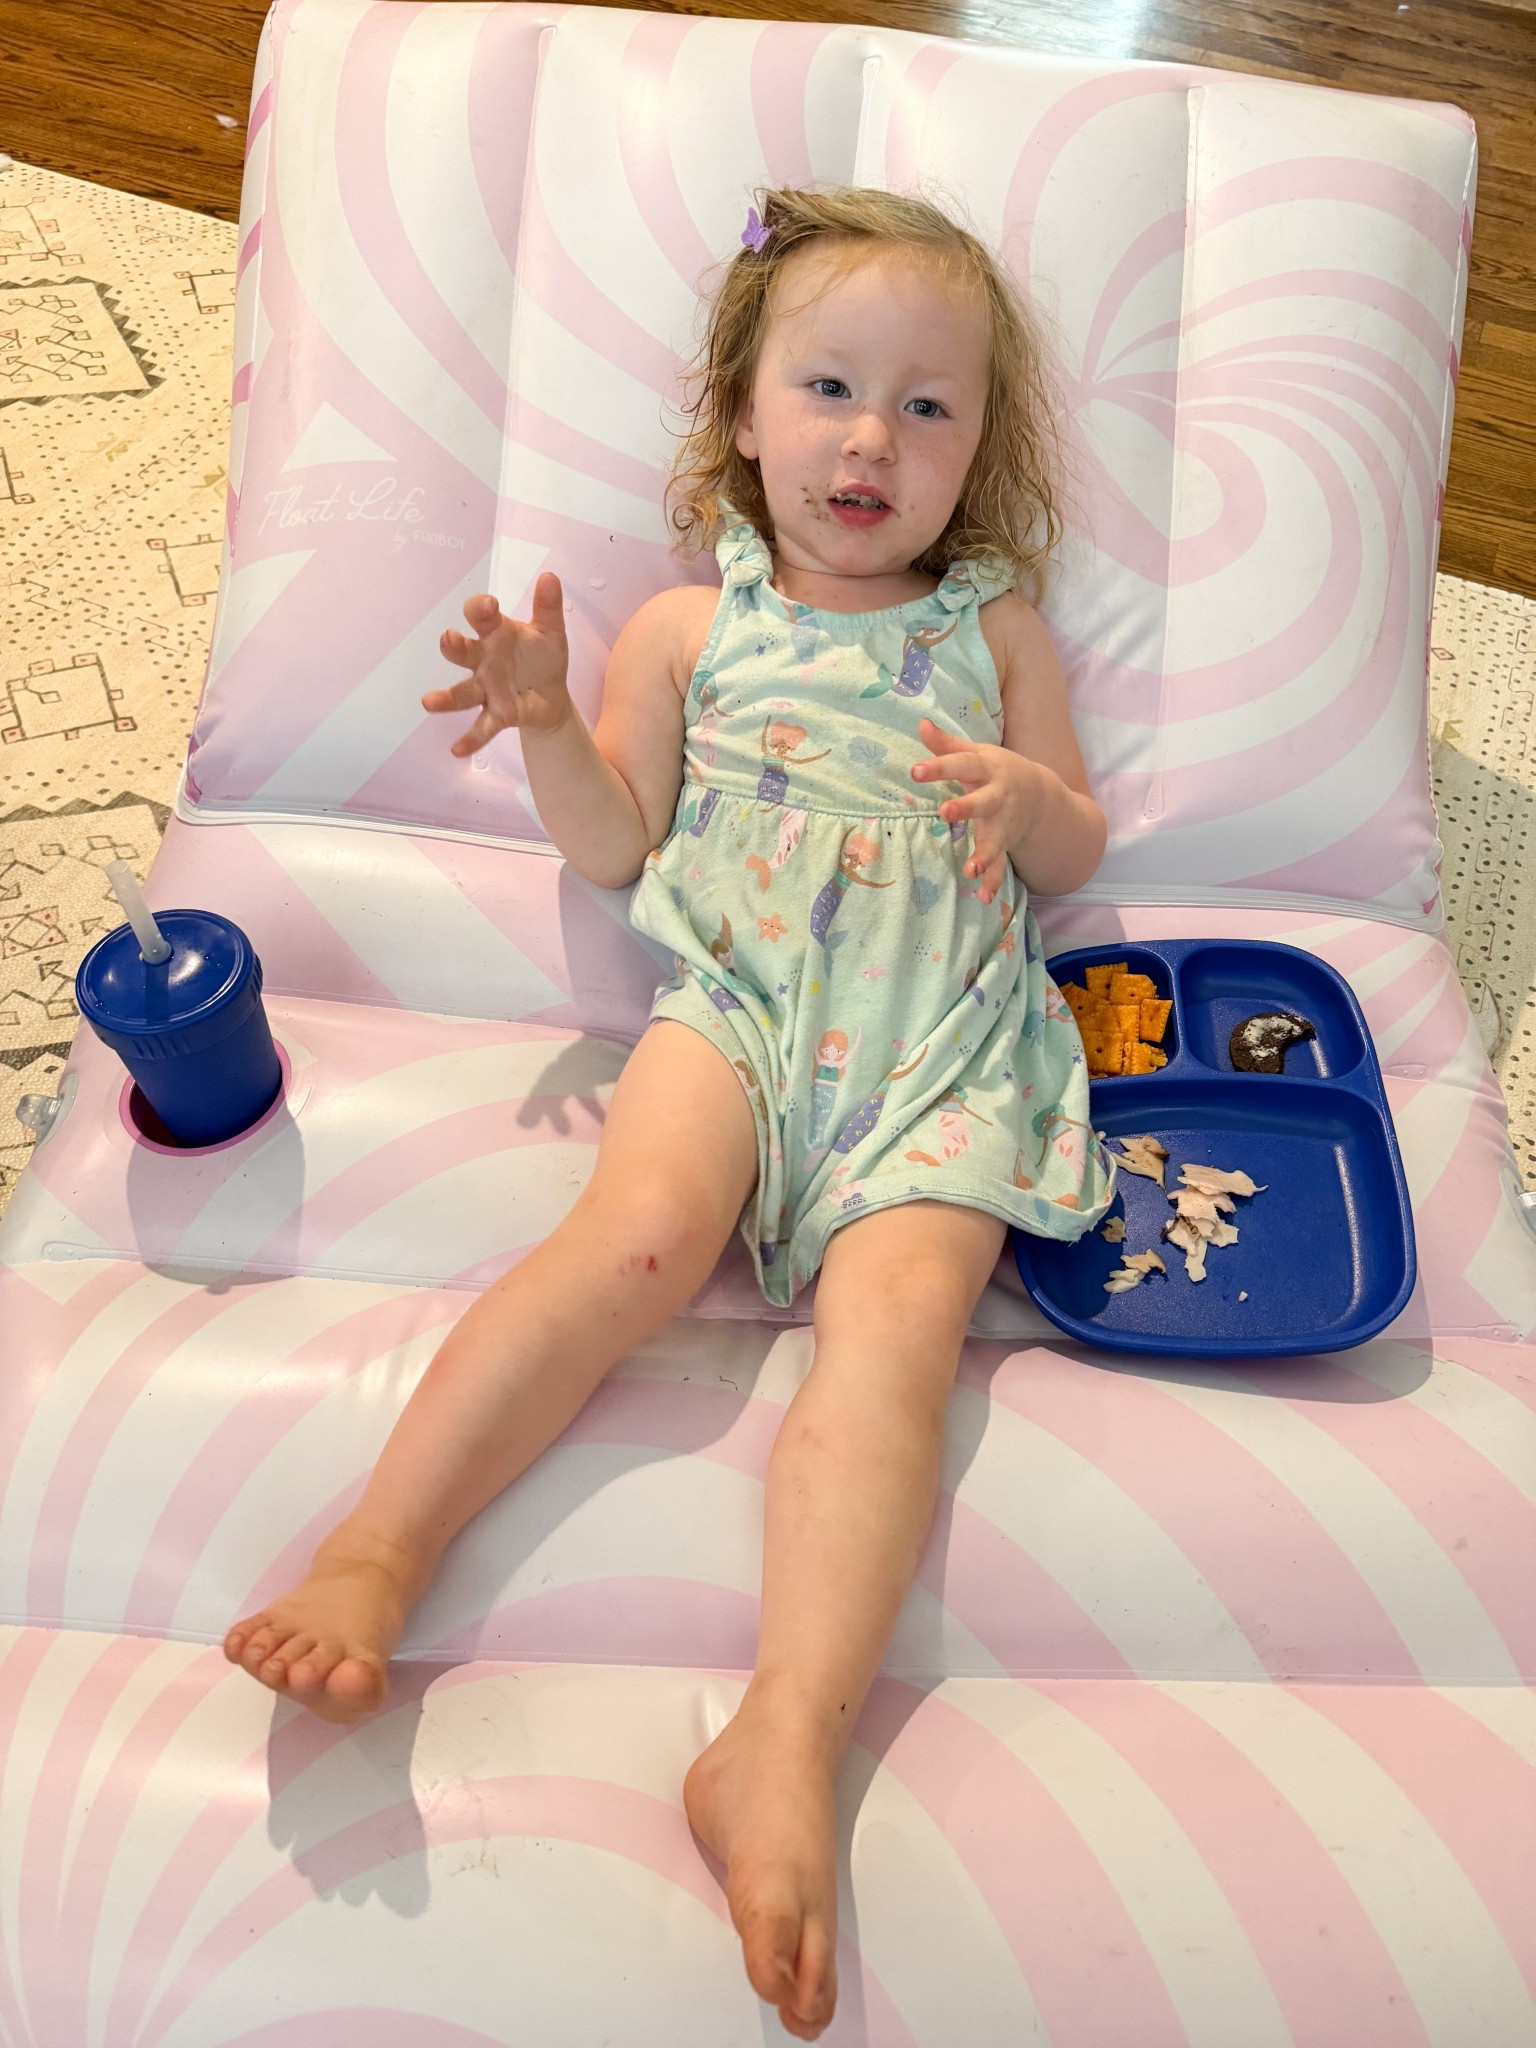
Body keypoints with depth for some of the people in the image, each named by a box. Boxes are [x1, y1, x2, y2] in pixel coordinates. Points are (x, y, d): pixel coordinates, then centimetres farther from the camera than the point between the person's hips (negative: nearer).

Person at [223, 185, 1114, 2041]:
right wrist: (543, 723, -1)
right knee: (640, 1228, -30)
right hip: (736, 997, 0)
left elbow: (1074, 857, 20)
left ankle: (785, 1748, -34)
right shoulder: (687, 626, 17)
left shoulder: (994, 630, 20)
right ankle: (375, 1552, -29)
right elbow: (614, 845, 17)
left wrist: (1033, 798, -4)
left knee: (898, 1314, -25)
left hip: (941, 1041, 1)